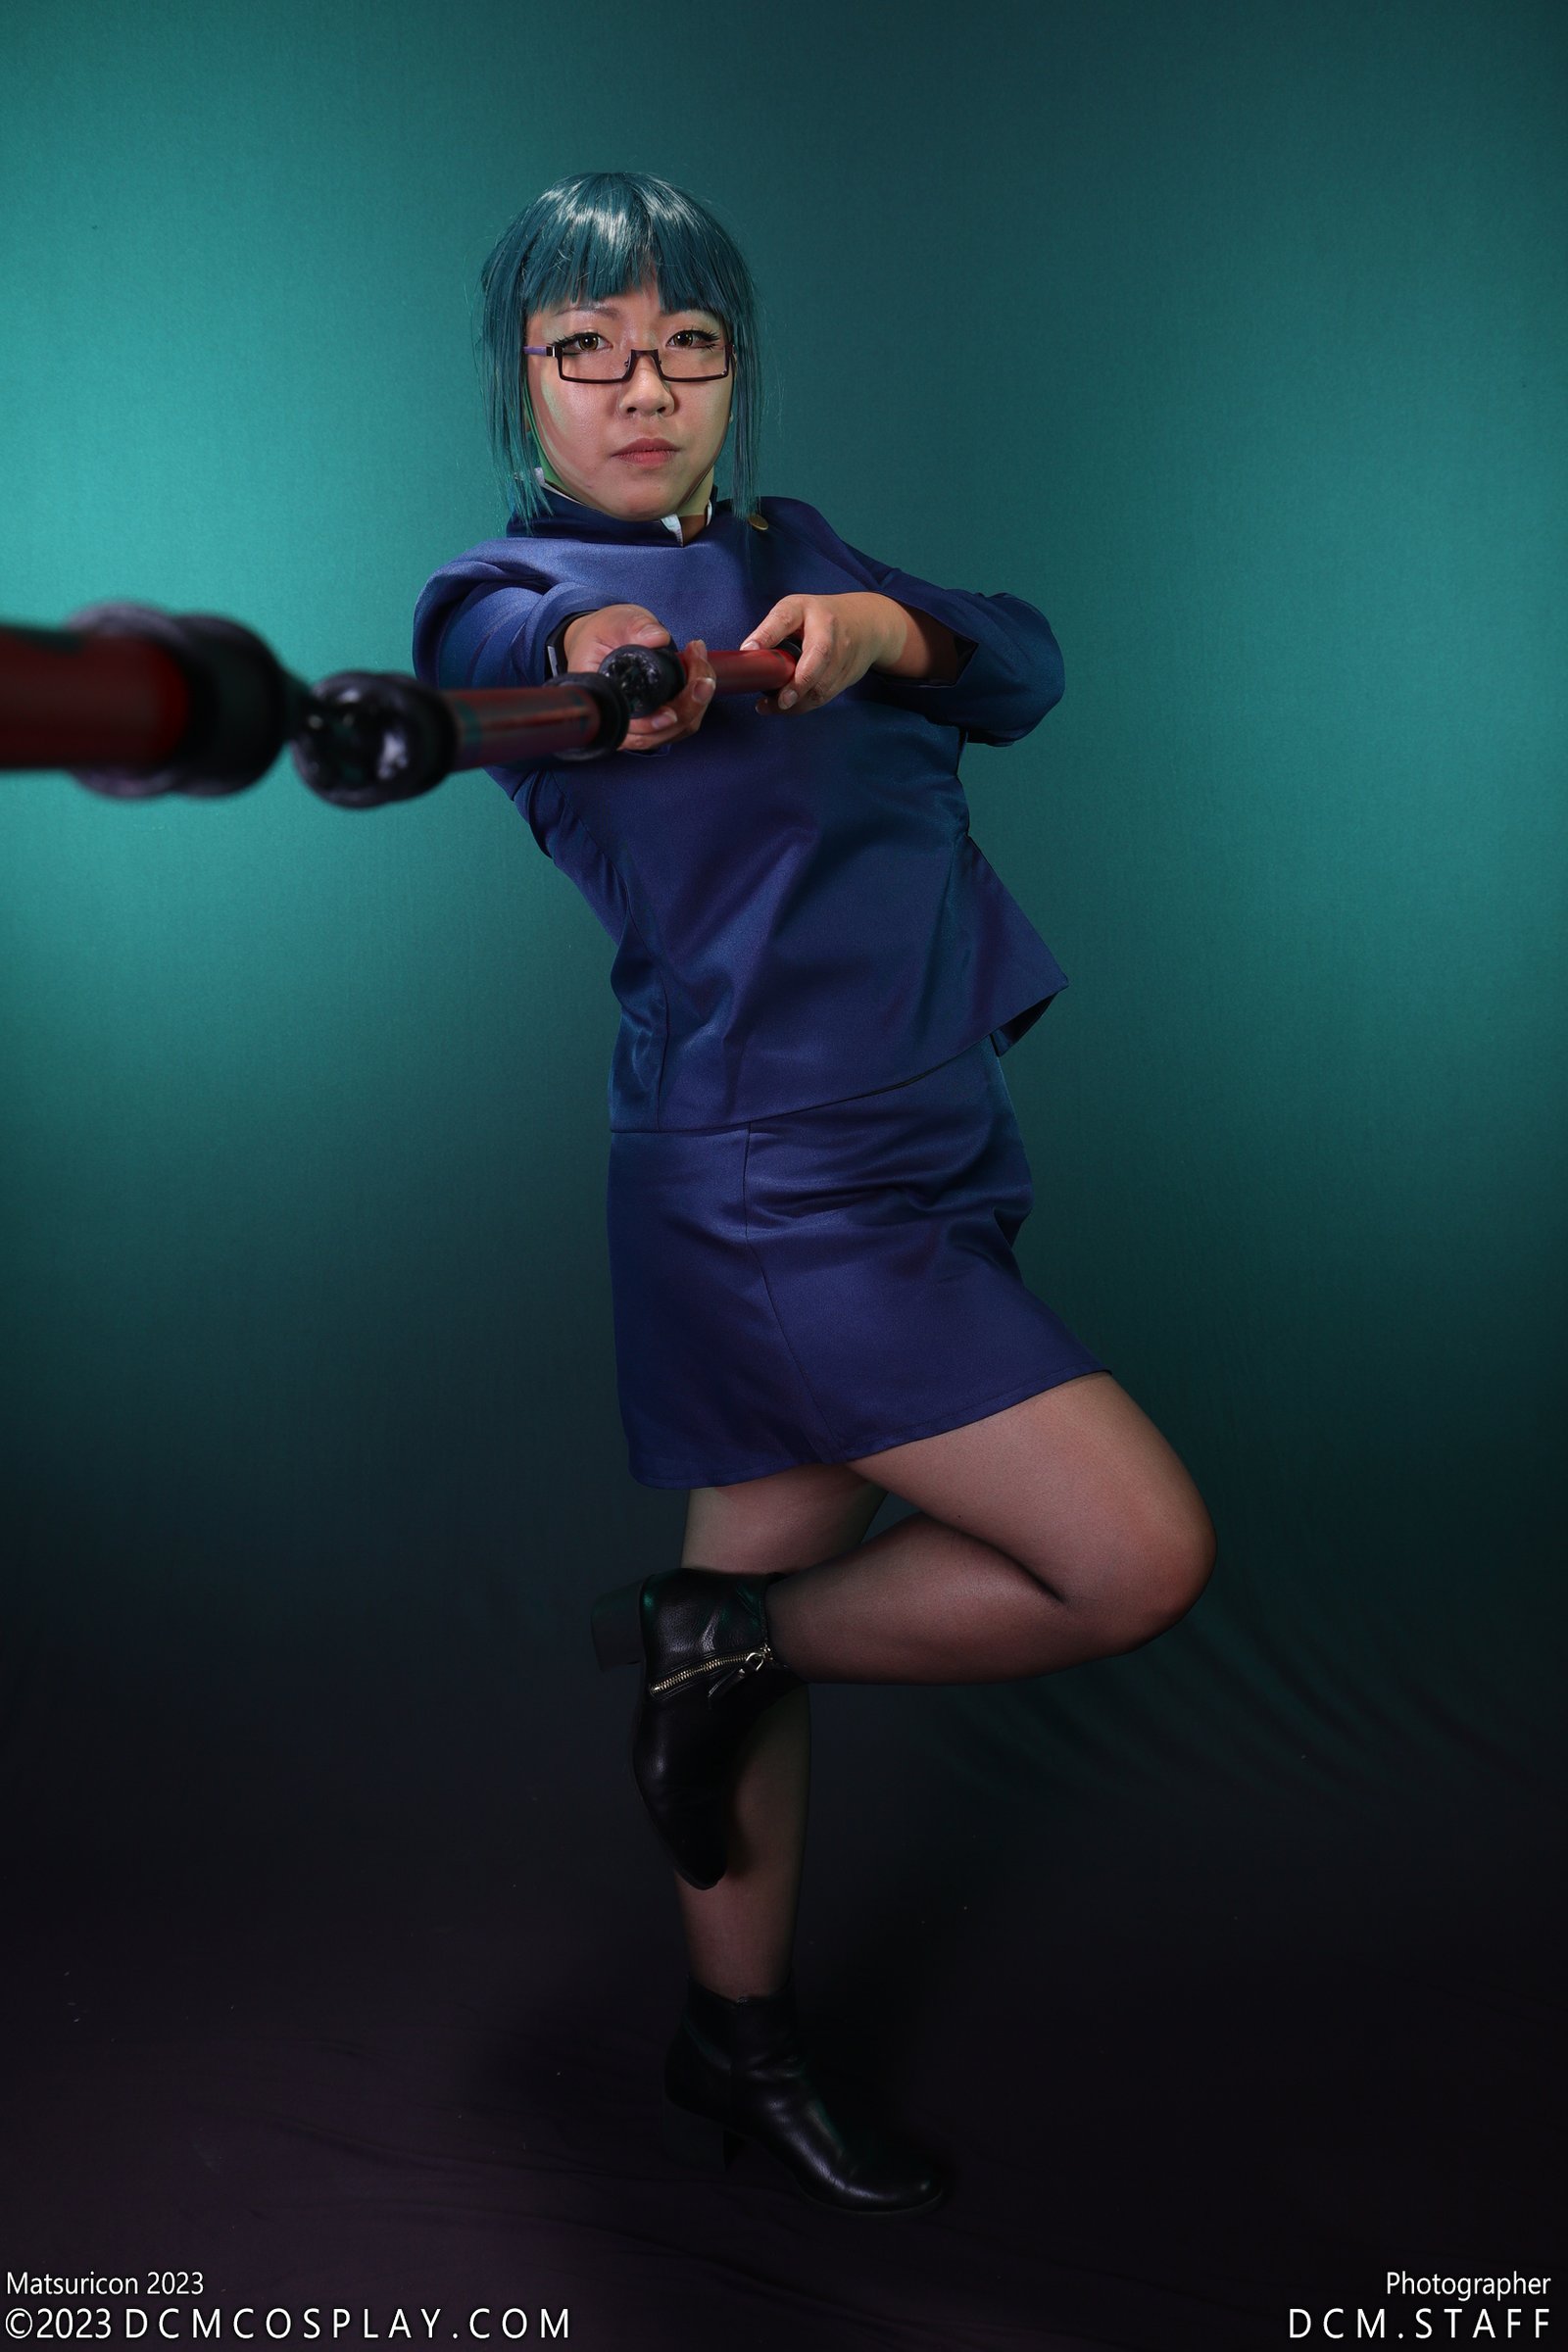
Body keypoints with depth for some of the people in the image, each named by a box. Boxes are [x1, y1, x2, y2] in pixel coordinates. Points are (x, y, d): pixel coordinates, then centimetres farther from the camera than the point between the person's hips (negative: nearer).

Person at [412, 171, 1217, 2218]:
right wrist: (606, 657, -52)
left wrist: (889, 629, -20)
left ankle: (739, 2053, 30)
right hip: (769, 1187, -7)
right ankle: (712, 1641, 8)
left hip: (920, 1161, 7)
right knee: (1141, 1556, -10)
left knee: (778, 1610, 14)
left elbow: (1030, 669, 2)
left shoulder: (791, 549, 15)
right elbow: (507, 655, -28)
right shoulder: (513, 592, -4)